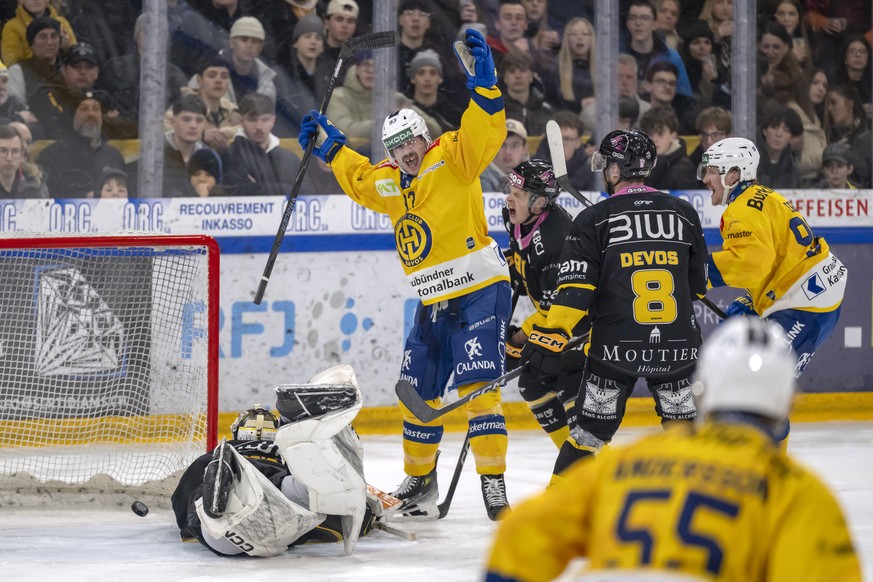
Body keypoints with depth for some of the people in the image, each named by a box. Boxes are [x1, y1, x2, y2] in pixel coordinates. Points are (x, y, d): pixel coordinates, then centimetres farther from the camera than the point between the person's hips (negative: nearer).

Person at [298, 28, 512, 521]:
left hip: (480, 293, -8)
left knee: (477, 385, -18)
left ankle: (493, 481, -17)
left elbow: (485, 133, -25)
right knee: (418, 394, 11)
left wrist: (481, 78, -36)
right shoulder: (389, 184, 13)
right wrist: (332, 146, 32)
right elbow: (360, 179, 35)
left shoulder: (453, 159, -8)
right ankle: (420, 481, 26)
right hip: (433, 304, 8)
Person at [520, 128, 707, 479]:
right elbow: (698, 285, 15)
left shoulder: (594, 220, -4)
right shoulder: (684, 213, 7)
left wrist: (549, 340, -11)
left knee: (589, 432, 7)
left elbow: (575, 289, -11)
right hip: (677, 347, 2)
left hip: (616, 347, -2)